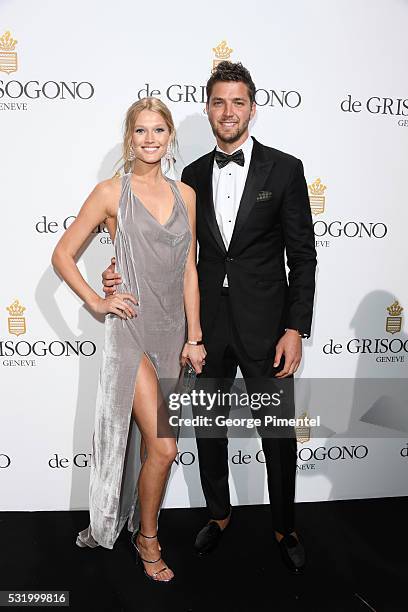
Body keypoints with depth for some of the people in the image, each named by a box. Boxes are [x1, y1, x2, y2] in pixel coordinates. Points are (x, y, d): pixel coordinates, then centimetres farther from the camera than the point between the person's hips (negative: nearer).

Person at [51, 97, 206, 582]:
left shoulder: (185, 194, 8)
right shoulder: (111, 192, -4)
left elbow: (189, 270, 7)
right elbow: (62, 255, 1)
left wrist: (193, 336, 3)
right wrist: (98, 303, -7)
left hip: (172, 329, 5)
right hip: (131, 328, -4)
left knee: (151, 442, 15)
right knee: (164, 446, -8)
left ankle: (140, 525, 39)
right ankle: (147, 538, 20)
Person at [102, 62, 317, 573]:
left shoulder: (284, 169, -4)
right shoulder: (194, 175, 7)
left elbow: (303, 256, -5)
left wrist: (295, 330, -11)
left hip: (265, 326, -3)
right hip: (209, 323, 4)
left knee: (279, 432, 9)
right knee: (208, 428, 16)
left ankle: (284, 528, 33)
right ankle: (218, 514, 40)